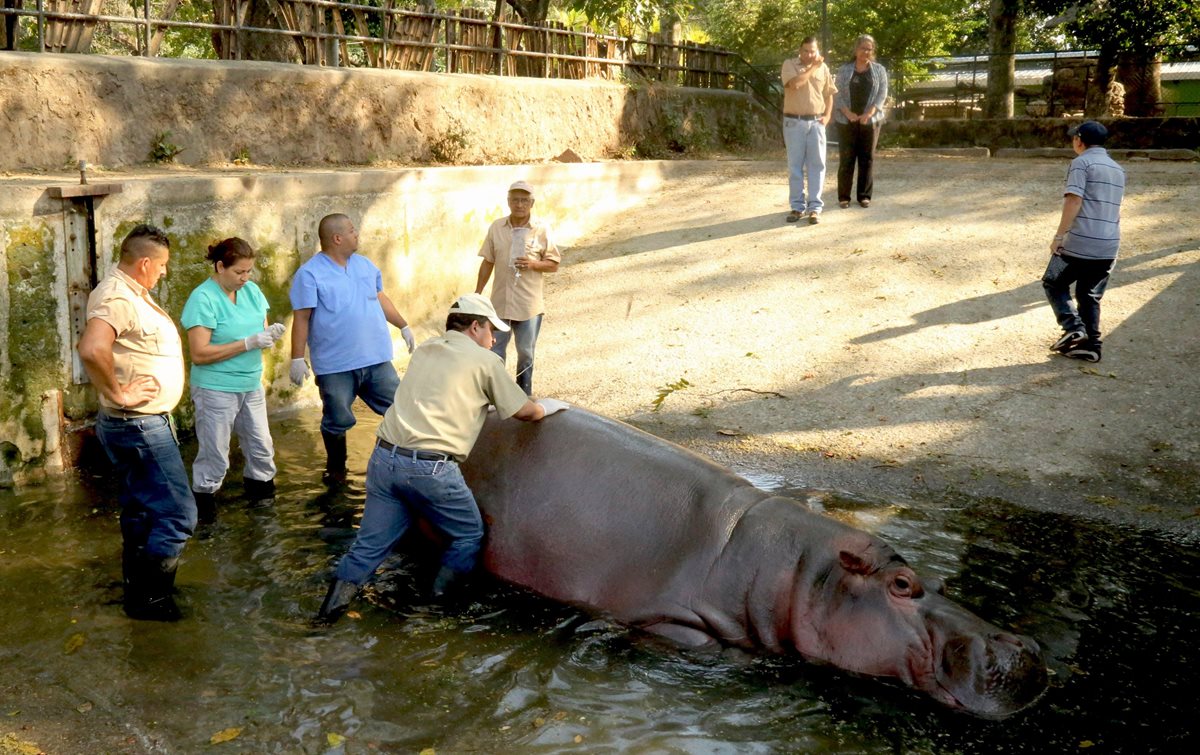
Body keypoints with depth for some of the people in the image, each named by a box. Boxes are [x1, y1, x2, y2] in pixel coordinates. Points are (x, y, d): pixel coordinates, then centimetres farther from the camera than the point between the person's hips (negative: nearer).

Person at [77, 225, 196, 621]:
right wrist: (118, 393, -29)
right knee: (177, 514, -5)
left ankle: (138, 588, 34)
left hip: (139, 425, 11)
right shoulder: (118, 298, -23)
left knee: (141, 510, 21)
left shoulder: (130, 291, 9)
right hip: (140, 426, -11)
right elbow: (92, 350, -41)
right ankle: (147, 597, 6)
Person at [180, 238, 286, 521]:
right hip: (215, 389, -6)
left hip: (251, 385, 7)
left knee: (262, 448, 14)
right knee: (215, 455, 2)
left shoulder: (251, 290, 5)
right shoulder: (203, 299, -15)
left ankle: (261, 494, 32)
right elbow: (199, 353, -20)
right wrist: (248, 343, -23)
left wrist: (270, 334, -12)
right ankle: (203, 506, 17)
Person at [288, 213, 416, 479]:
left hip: (377, 358, 5)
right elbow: (301, 319, -11)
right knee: (337, 421, 8)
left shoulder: (365, 265, 10)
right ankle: (336, 467, 29)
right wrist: (297, 359, -13)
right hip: (335, 366, -5)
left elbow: (380, 298, 22)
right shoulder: (310, 274, -9)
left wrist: (404, 326, 23)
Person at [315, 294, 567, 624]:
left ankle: (332, 608, 8)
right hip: (431, 469, -6)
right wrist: (548, 406, 33)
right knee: (469, 535, 17)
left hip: (384, 457, 6)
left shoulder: (425, 349, 19)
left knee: (371, 542, 14)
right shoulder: (485, 361, 3)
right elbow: (526, 412, 12)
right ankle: (440, 600, 19)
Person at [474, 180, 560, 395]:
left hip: (529, 305, -2)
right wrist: (477, 294, 5)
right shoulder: (496, 228, 0)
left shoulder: (542, 229, -6)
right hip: (500, 302, 2)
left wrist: (532, 264, -20)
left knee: (525, 355, 11)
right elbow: (487, 263, 7)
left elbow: (553, 264, -1)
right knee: (494, 354, 7)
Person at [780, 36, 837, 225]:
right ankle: (797, 206, 9)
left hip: (816, 122, 2)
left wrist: (827, 115, 3)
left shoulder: (823, 67, 8)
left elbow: (829, 94, 16)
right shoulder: (789, 64, -2)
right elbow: (795, 84, -21)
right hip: (794, 122, -2)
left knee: (816, 164, -1)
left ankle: (815, 207, 2)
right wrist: (812, 67, -13)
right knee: (795, 165, 3)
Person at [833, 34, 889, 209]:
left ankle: (864, 195, 10)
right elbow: (837, 93, 0)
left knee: (867, 158, 3)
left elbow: (882, 94, 1)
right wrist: (848, 113, -15)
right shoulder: (844, 69, 5)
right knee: (846, 158, -1)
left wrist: (869, 113, -14)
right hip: (846, 121, -1)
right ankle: (844, 197, 5)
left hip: (870, 120, 1)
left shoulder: (879, 70, 7)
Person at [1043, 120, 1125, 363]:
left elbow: (1074, 200, -17)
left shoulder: (1081, 163, -6)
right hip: (1109, 246, 7)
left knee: (1054, 284, 11)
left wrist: (1059, 236, -16)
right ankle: (1090, 345, 13)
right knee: (1090, 296, 16)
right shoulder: (1117, 170, 19)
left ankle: (1073, 328, -4)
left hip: (1079, 243, -7)